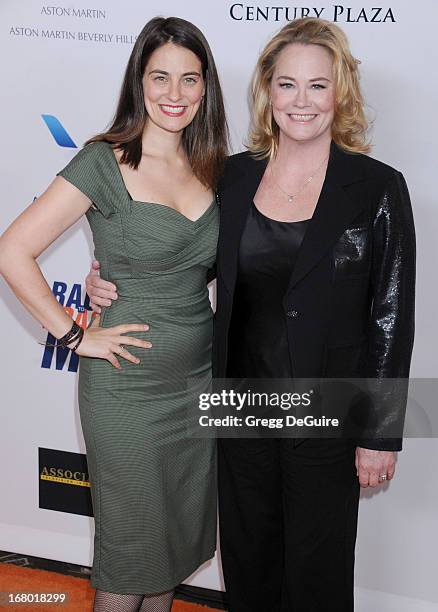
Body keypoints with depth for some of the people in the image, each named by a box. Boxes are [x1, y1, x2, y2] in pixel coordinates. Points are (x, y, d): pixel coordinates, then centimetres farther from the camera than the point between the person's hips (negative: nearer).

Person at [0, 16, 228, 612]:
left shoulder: (210, 166, 4)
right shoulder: (105, 161, -13)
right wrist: (77, 335, -15)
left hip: (199, 380, 6)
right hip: (127, 388, -5)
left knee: (180, 536, 19)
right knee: (128, 546, 10)